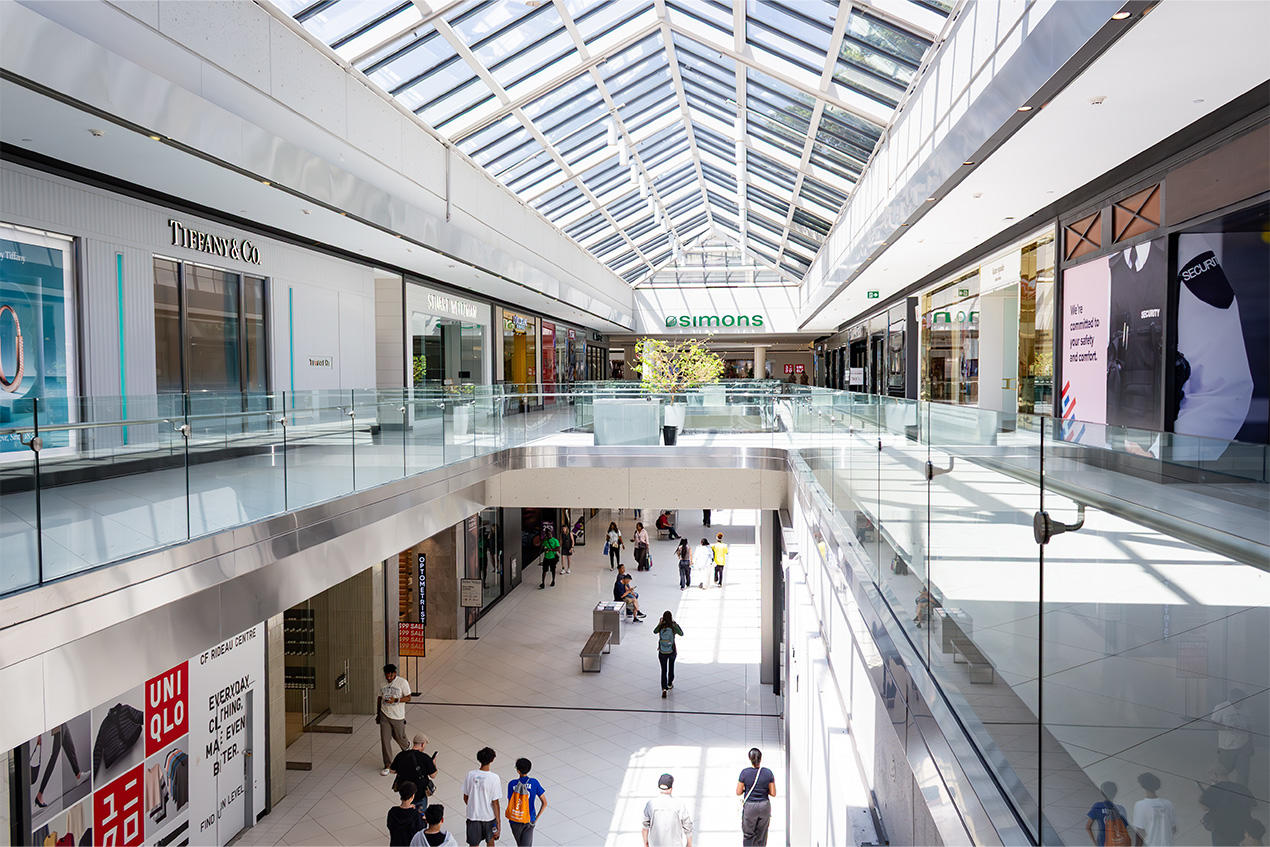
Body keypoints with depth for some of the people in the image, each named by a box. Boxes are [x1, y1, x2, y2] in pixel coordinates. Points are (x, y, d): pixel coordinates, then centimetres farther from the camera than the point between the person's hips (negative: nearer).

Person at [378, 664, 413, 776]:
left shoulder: (402, 682, -10)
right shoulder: (383, 682, 2)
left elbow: (408, 698, -10)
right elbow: (380, 698, 14)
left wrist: (395, 700, -25)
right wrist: (378, 714, 16)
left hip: (398, 716, -2)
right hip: (384, 716, 3)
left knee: (399, 737, 12)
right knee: (385, 740, -4)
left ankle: (407, 746, 48)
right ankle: (388, 766, 6)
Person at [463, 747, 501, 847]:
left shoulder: (470, 774, -10)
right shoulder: (494, 778, -20)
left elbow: (465, 798, 0)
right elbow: (495, 803, -16)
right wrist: (498, 822, -7)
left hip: (473, 816, 2)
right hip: (489, 817, -2)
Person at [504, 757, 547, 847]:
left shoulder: (512, 784, -14)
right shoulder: (534, 783, -9)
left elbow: (510, 804, -11)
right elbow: (544, 803, -7)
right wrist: (536, 819, 2)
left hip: (515, 820, 0)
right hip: (529, 820, 0)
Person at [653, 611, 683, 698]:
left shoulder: (660, 627, -12)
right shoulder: (673, 627, -15)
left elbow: (654, 632, 9)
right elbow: (681, 634, 3)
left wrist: (659, 623, 15)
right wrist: (676, 623, 8)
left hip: (662, 653, 0)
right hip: (672, 652, 0)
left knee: (664, 671, 8)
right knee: (671, 667, 27)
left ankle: (664, 689, -9)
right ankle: (670, 684, 44)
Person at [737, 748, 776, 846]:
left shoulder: (744, 773, -12)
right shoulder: (768, 773, -7)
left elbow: (738, 792, -7)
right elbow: (773, 793, -5)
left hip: (750, 807, -2)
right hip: (765, 807, 2)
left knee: (748, 835, 14)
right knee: (761, 836, 16)